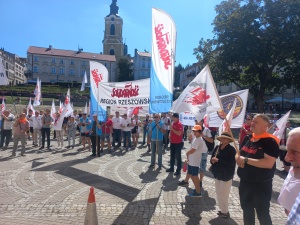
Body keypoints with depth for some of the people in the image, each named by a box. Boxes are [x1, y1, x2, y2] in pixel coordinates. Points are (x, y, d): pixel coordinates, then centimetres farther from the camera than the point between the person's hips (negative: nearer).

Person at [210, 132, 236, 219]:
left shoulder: (231, 150, -14)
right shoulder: (217, 148, 2)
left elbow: (231, 163, -24)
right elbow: (212, 158, 8)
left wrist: (218, 160, -24)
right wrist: (212, 160, -15)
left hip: (226, 176, -6)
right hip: (217, 174, 6)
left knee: (223, 194, -2)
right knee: (218, 193, 14)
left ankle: (225, 211, 16)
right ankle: (222, 210, 30)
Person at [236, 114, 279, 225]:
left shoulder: (270, 141, -18)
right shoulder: (247, 138, 5)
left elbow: (269, 163, -28)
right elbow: (238, 153, 13)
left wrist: (246, 160, -25)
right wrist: (238, 159, -11)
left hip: (261, 185, -7)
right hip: (244, 182, 7)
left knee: (262, 213, 10)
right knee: (246, 209, 23)